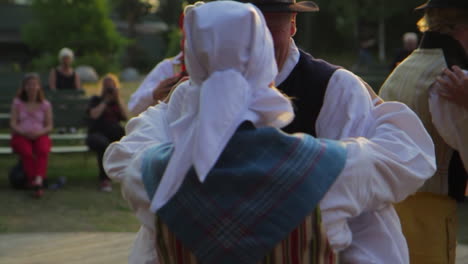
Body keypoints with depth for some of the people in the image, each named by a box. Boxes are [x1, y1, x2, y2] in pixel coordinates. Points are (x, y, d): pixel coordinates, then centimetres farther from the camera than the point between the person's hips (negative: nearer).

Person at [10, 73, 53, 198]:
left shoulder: (45, 104, 13)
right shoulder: (17, 103, 11)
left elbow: (49, 126, 7)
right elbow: (13, 124, 3)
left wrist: (39, 132, -15)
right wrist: (24, 132, -18)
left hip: (40, 136, 0)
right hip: (21, 136, 0)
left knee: (43, 150, -36)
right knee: (26, 152, -36)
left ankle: (39, 180, -51)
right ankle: (33, 181, -37)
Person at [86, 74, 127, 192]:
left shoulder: (117, 102, 24)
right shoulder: (96, 100, 16)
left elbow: (125, 117, 5)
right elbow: (94, 115, -6)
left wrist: (118, 99, 3)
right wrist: (105, 101, 1)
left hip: (115, 134, 3)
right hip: (97, 134, -3)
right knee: (104, 144, -40)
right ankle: (105, 179, -34)